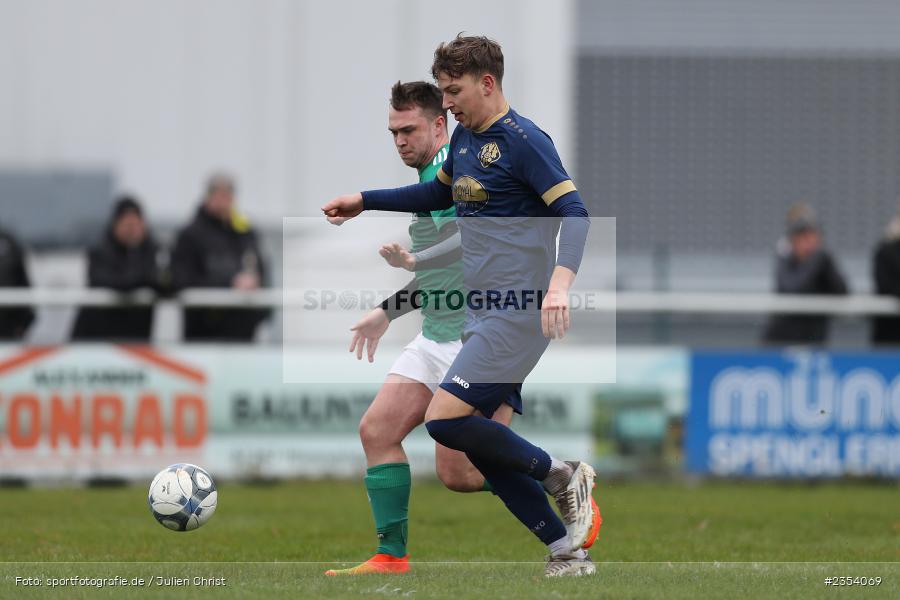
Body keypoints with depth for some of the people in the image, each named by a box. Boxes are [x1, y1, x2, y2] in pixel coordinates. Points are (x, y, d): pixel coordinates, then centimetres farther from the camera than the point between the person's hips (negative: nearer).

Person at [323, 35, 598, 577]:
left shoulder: (523, 140, -13)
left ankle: (560, 475, -3)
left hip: (516, 315, -9)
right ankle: (569, 553, 10)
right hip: (484, 315, 9)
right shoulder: (465, 137, 14)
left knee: (445, 420, -19)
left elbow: (575, 212, -21)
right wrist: (364, 201, 30)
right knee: (484, 445, 5)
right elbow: (439, 195, 33)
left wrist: (561, 282, -36)